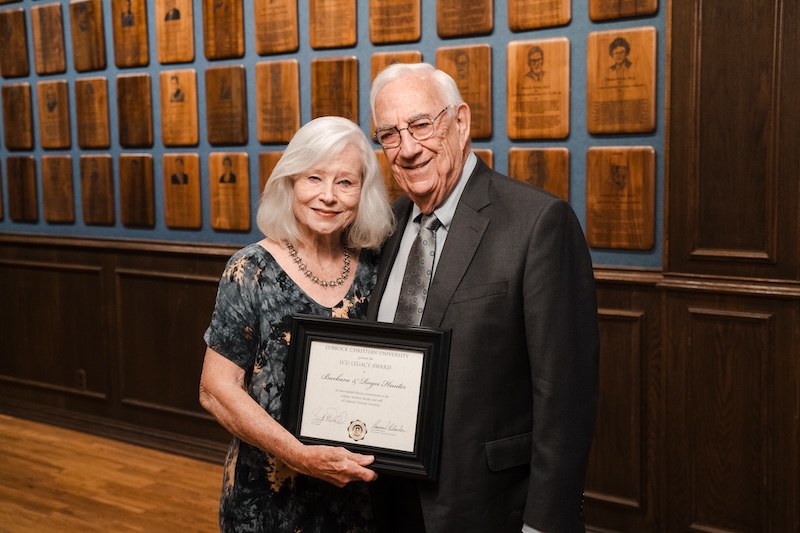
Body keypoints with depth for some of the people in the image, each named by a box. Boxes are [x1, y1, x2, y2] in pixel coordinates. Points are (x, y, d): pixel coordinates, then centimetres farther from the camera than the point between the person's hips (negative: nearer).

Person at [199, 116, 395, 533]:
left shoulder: (373, 269, -3)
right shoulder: (253, 271, -13)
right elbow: (216, 390, -13)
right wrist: (302, 456, -22)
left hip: (356, 491, 3)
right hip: (270, 496, -3)